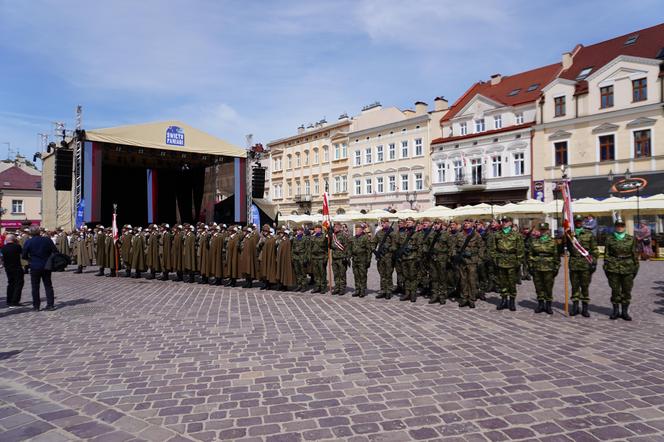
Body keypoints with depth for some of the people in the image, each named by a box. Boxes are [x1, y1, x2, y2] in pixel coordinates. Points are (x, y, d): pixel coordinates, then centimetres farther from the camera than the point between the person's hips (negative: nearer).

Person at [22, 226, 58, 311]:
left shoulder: (28, 242, -8)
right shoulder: (47, 240, -4)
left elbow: (24, 256, -4)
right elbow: (55, 252, -3)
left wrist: (30, 258, 16)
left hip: (35, 267, -2)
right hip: (46, 266, 2)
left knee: (35, 287, 7)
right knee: (48, 286, 9)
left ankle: (36, 306, 9)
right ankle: (50, 304, 8)